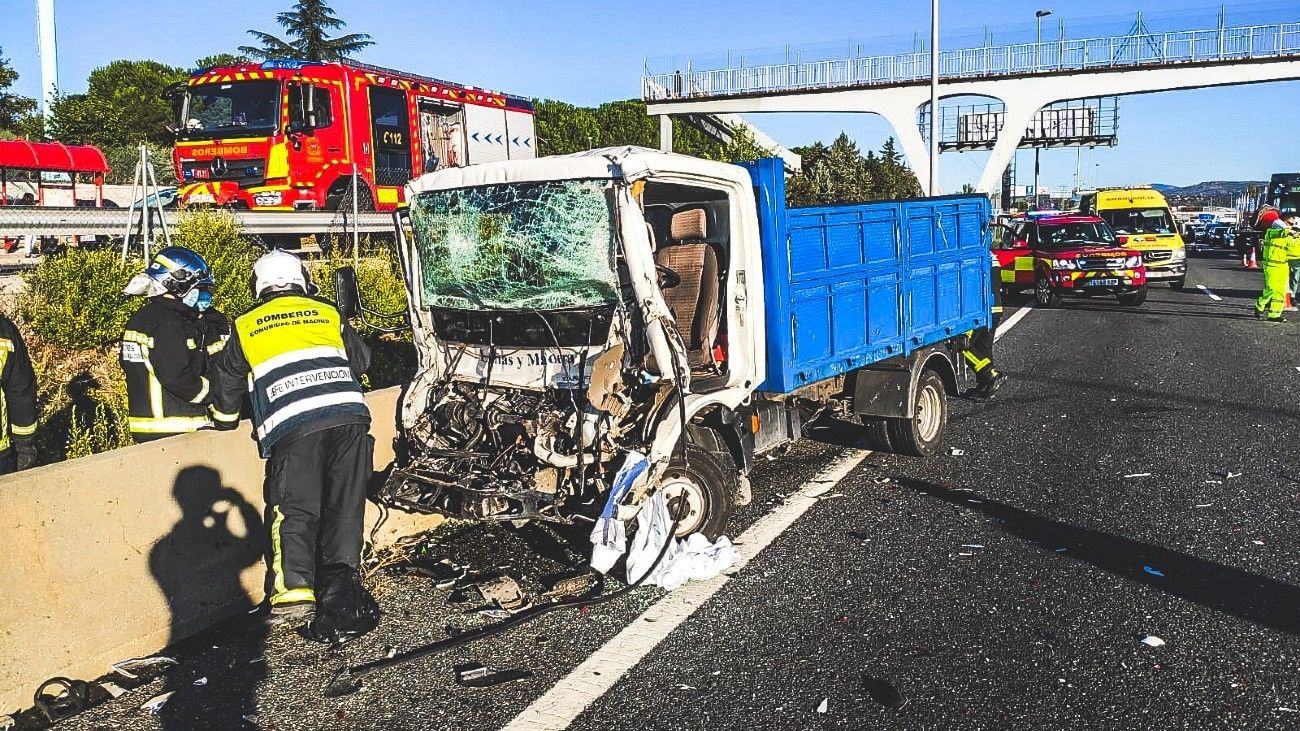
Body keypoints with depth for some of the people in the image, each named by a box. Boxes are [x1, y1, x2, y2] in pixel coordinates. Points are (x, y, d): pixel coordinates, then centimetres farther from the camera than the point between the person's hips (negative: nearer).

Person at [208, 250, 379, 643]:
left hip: (292, 427, -1)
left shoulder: (246, 328, 18)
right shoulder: (328, 314, 20)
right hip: (349, 415, 2)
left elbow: (226, 386, 28)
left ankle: (294, 590, -12)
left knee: (293, 511, 2)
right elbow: (362, 360, 33)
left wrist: (224, 419, 47)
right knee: (344, 511, 7)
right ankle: (339, 591, 4)